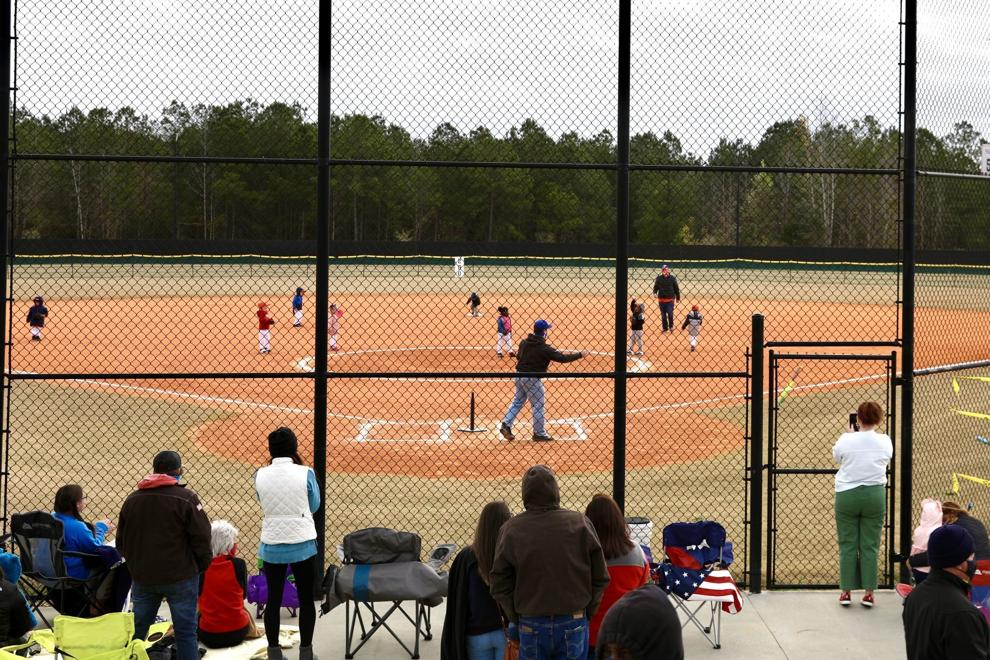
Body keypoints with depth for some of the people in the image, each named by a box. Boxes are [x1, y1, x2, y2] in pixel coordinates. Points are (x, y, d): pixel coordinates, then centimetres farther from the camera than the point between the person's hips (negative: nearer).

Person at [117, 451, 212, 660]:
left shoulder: (132, 499, 7)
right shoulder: (186, 498, -10)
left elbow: (121, 541, 13)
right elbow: (201, 538, -10)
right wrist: (204, 565, 5)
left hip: (142, 577, 5)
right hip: (180, 576, -5)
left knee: (137, 628, 14)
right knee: (185, 631, -1)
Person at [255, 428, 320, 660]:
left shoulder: (260, 475, -5)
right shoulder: (305, 473, -11)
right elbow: (314, 505, 3)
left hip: (272, 546, 2)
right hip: (302, 545, -2)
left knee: (274, 600, 12)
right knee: (306, 600, 11)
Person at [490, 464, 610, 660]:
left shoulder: (511, 530, -8)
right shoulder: (580, 524, -7)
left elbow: (500, 586, -3)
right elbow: (600, 578, -2)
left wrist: (516, 621, 8)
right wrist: (587, 613, 9)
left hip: (531, 627, 0)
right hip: (573, 626, 0)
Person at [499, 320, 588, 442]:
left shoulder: (524, 343, 3)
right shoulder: (544, 348, -17)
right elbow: (562, 358, -18)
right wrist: (580, 354, -9)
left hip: (519, 375, 7)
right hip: (532, 379, -7)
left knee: (518, 401, 18)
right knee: (538, 405, 5)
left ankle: (506, 424, 7)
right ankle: (539, 433, 12)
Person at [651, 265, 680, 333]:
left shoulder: (672, 278, 0)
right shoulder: (659, 278, 1)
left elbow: (676, 288, 6)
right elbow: (655, 287, 4)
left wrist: (678, 298, 9)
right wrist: (655, 293, -17)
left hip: (670, 299, -2)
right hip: (661, 299, 2)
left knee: (670, 313, -11)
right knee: (663, 315, 9)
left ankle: (671, 326, 9)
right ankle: (665, 328, 21)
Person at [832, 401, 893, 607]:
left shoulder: (847, 440, -11)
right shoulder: (884, 442, -5)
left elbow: (836, 456, 9)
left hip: (847, 495, -1)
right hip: (874, 495, 1)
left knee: (847, 545, 7)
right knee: (870, 546, 6)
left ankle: (846, 591, 10)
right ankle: (869, 592, 8)